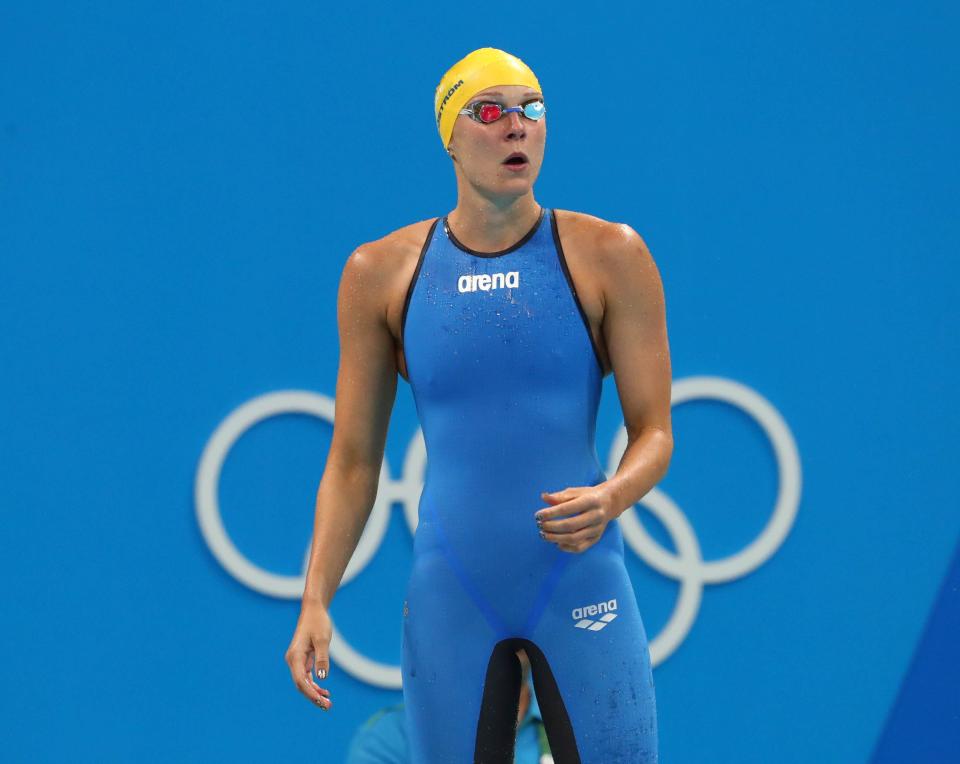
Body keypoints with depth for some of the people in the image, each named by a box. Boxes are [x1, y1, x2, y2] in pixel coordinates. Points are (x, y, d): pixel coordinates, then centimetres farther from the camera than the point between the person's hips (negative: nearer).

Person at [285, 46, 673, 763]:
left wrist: (608, 499, -21)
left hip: (581, 581, -1)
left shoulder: (608, 256, 1)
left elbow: (655, 432, 1)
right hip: (450, 593, 1)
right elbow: (353, 459, 8)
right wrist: (315, 600, -2)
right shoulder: (382, 273, 4)